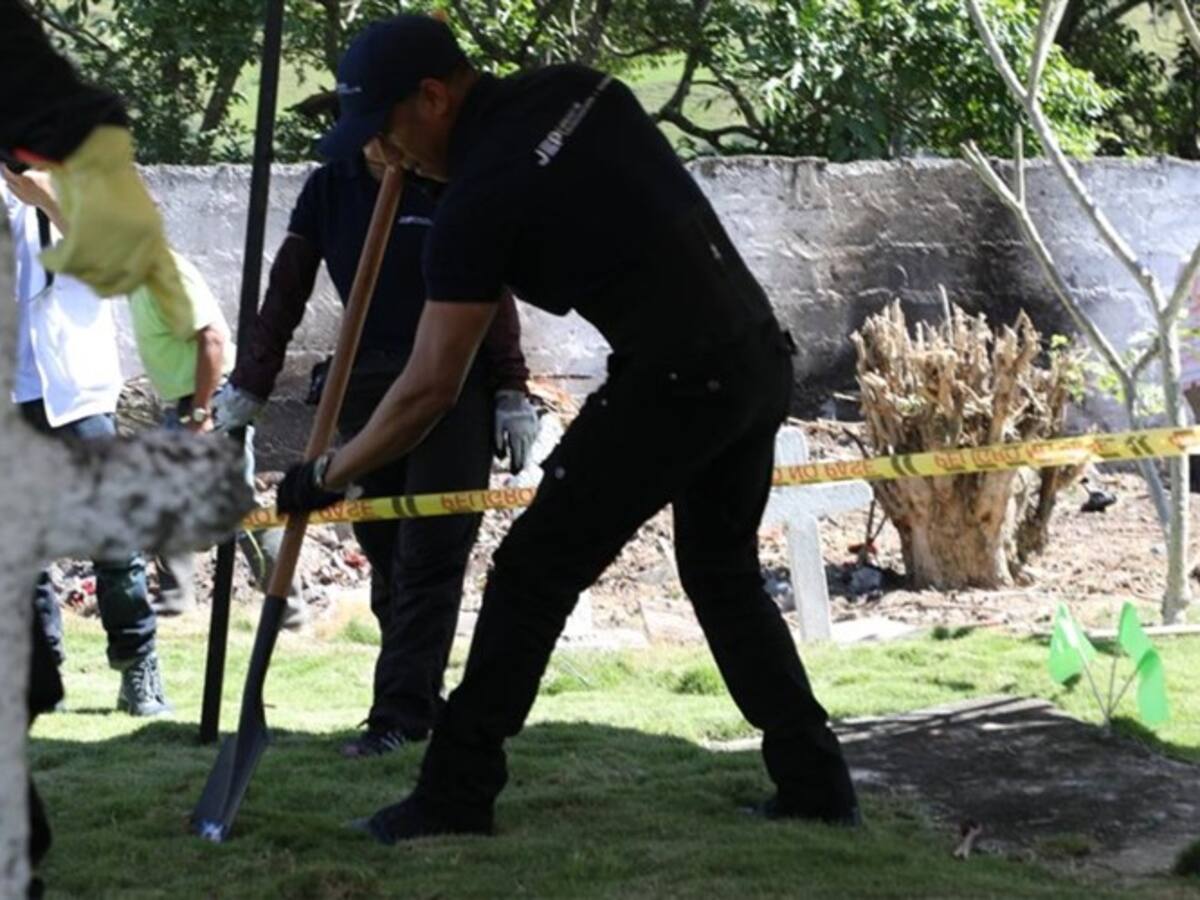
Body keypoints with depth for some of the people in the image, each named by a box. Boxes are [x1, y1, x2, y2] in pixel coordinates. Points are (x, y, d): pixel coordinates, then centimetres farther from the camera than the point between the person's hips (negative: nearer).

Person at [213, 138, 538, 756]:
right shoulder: (329, 188, 6)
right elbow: (286, 290, 7)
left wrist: (511, 391, -5)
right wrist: (249, 387, 4)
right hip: (367, 388, 4)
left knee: (429, 555, -7)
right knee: (384, 554, 3)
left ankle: (400, 713, -9)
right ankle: (419, 701, 11)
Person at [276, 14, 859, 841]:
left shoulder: (479, 199, -11)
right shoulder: (580, 88, 8)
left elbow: (431, 389, -7)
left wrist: (329, 476, 4)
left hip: (675, 382, -8)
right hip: (763, 356, 8)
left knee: (535, 571, 2)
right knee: (725, 573, 22)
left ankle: (455, 798, 7)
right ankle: (817, 786, 22)